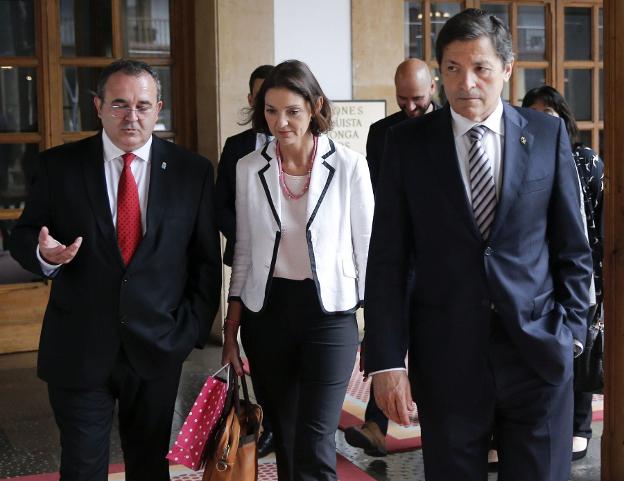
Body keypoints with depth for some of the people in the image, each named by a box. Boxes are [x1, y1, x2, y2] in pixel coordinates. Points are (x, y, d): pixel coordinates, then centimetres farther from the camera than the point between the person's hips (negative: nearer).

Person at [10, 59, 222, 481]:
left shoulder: (192, 171, 0)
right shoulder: (59, 165, -1)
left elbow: (207, 260, 4)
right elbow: (23, 235, 6)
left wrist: (193, 329, -2)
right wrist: (43, 253, -17)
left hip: (157, 347, 1)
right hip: (78, 348, 0)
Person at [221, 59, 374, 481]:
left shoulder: (349, 166, -6)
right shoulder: (249, 168, 2)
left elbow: (367, 248, -1)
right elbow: (244, 251, 9)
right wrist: (231, 330, 7)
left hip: (329, 312, -3)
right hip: (266, 312, 3)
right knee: (285, 440, 14)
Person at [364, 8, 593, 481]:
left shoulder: (547, 134, 2)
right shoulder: (408, 142, -1)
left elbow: (573, 246, 8)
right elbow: (386, 260, -2)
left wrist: (570, 329, 1)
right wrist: (386, 358, -8)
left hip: (539, 353, 1)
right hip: (447, 358, 0)